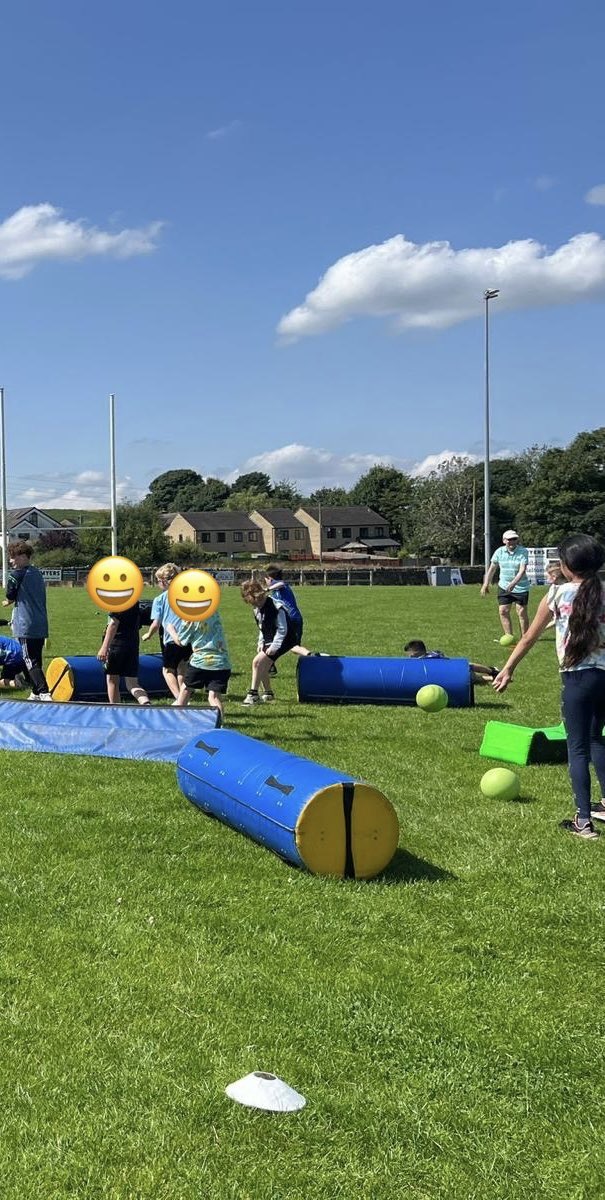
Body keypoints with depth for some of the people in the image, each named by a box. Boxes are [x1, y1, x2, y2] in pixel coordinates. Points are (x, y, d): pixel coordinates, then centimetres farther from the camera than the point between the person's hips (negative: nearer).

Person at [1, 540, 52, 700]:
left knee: (30, 662, -9)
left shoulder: (16, 574, -9)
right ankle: (35, 694, 23)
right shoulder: (38, 573, 15)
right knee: (36, 661, 16)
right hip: (41, 626, 8)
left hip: (26, 627, -8)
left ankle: (44, 693, -21)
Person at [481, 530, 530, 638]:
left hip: (521, 587, -3)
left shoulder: (523, 552, -12)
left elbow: (522, 570, -21)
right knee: (503, 611, -1)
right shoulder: (499, 551, -1)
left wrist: (513, 583, -34)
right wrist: (486, 584, 5)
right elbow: (492, 568, 9)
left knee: (522, 613, -1)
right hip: (504, 587, 4)